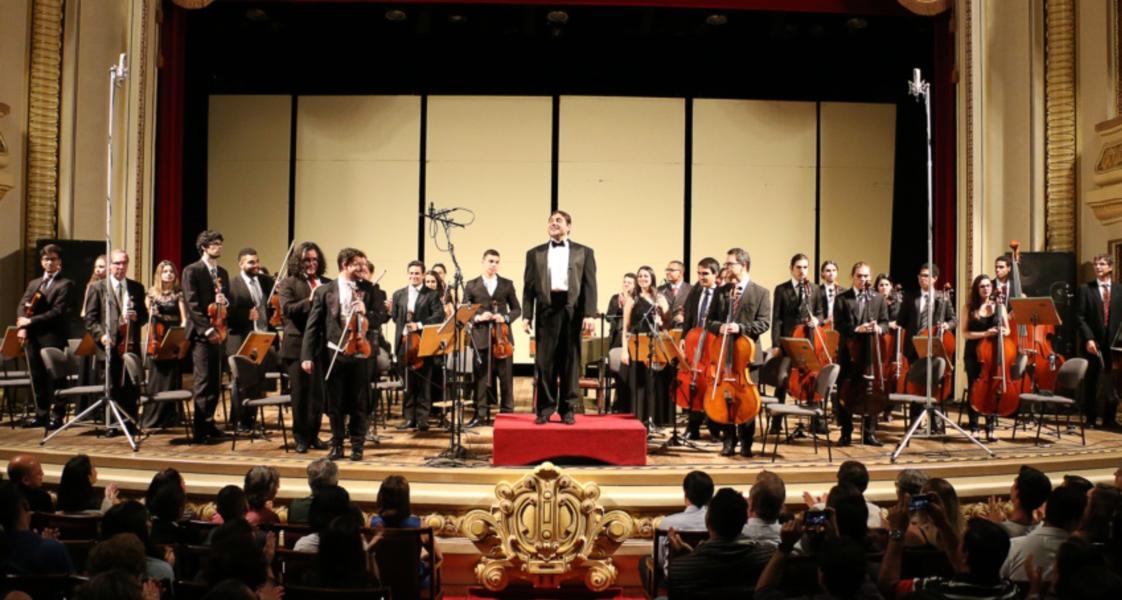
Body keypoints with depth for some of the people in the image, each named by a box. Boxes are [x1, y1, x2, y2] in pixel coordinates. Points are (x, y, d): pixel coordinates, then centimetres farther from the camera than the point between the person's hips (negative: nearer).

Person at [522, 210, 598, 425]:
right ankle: (544, 409, 9)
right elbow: (529, 286, 8)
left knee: (571, 362, 3)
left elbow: (589, 285, 2)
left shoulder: (584, 252, 10)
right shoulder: (535, 253, 13)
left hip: (573, 310, -1)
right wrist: (527, 315, -2)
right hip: (546, 309, 1)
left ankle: (568, 409, 11)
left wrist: (590, 314, -8)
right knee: (544, 362, 1)